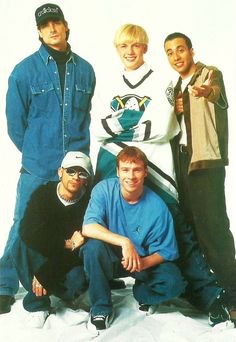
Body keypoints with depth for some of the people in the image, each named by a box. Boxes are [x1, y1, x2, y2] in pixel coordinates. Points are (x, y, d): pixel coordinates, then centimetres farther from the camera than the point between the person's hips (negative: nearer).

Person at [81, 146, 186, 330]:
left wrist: (143, 263, -30)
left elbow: (166, 251, -10)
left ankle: (141, 294, 10)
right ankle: (101, 308, -10)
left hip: (144, 261, 0)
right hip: (110, 259, 0)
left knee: (174, 282, -25)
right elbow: (88, 228, -29)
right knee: (94, 246, -33)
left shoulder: (157, 207, -17)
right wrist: (124, 242, -39)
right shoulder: (104, 189, -17)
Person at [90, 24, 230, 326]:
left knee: (176, 226, -6)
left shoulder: (160, 82, 5)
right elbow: (97, 128, 1)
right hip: (112, 163, 3)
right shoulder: (106, 84, 12)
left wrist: (118, 127, -4)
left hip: (154, 164, -3)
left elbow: (161, 128, -8)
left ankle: (208, 294, 0)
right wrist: (130, 117, -11)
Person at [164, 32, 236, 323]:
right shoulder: (177, 86, 18)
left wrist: (206, 91, -52)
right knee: (190, 222, 11)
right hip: (182, 159, 7)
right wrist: (175, 110, 0)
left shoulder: (210, 73, -4)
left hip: (205, 159, -7)